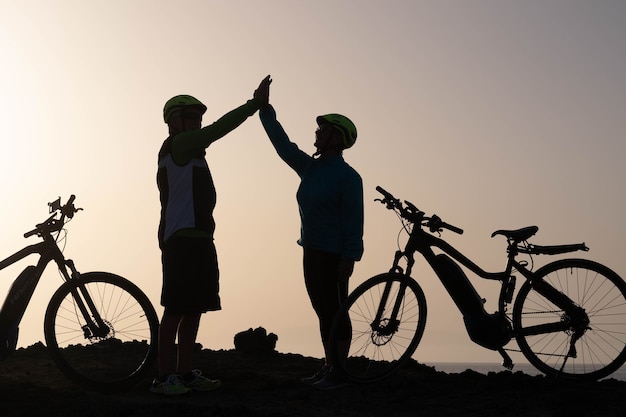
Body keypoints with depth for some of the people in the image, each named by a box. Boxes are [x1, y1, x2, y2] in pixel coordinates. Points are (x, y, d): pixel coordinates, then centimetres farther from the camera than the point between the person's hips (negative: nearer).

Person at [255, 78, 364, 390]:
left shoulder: (347, 176, -12)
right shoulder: (310, 167, 10)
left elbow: (353, 220, -15)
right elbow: (283, 144, 8)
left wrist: (349, 258, -20)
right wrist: (265, 109, 3)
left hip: (334, 255, -8)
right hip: (311, 250, 8)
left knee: (335, 312, -2)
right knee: (323, 311, 13)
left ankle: (339, 371, 5)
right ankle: (328, 366, 21)